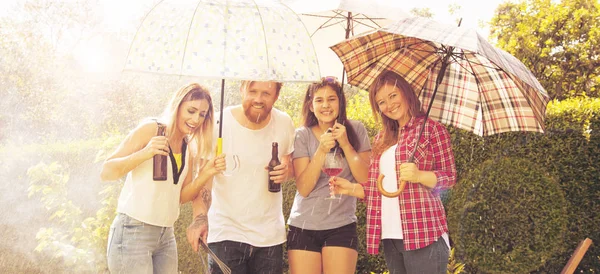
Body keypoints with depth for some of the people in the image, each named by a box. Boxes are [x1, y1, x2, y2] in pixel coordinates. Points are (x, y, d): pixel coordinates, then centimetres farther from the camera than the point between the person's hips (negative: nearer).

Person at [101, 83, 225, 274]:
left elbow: (181, 197, 9)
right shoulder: (151, 129, -9)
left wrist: (206, 173, -6)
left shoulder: (189, 148, 10)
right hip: (133, 232, -7)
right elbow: (106, 172, -13)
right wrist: (144, 153, -28)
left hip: (166, 235, 7)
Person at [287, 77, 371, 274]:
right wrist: (321, 150, -19)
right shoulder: (303, 135, -2)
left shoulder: (356, 130, 0)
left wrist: (345, 144, -14)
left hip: (342, 226, 0)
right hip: (303, 226, 0)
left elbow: (365, 179, -5)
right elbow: (303, 188, -9)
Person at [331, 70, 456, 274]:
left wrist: (419, 175, -21)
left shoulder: (432, 129, 0)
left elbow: (450, 176, -5)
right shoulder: (383, 138, 18)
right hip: (390, 236, 6)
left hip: (423, 233, -6)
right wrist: (351, 188, 3)